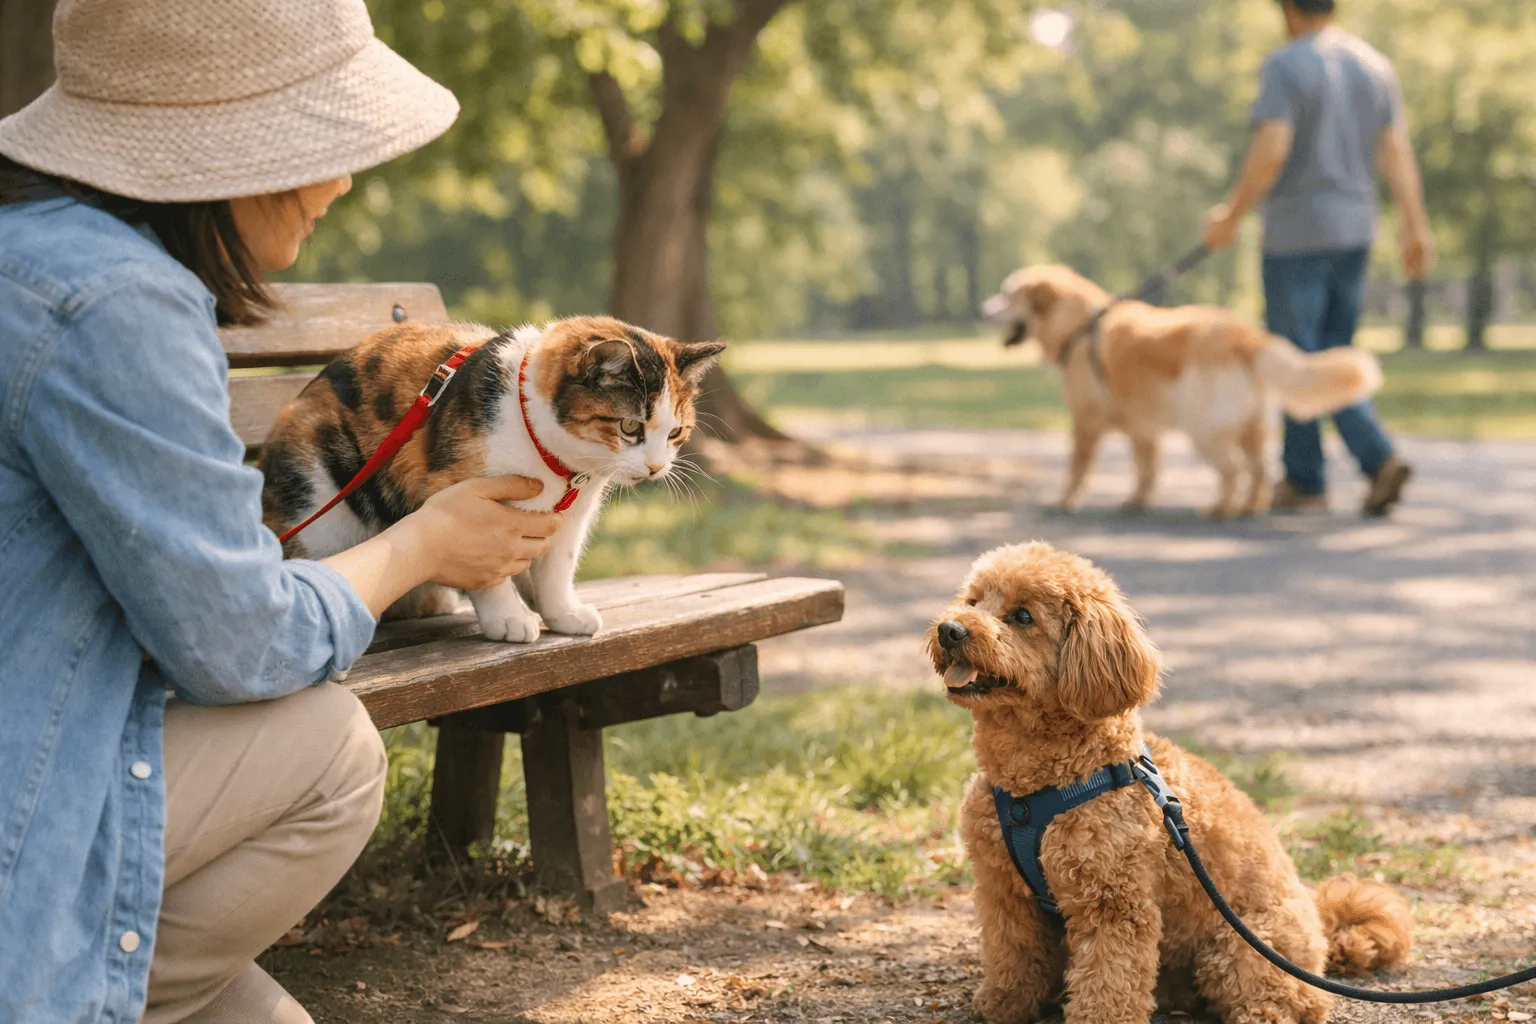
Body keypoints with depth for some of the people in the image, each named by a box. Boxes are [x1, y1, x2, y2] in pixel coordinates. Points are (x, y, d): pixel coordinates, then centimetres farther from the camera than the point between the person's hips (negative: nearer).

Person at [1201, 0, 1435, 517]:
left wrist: (1230, 216, -9)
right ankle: (1380, 459, 0)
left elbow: (1270, 151, -19)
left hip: (1296, 232, -6)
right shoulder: (1375, 66, 9)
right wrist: (1415, 227, 5)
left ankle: (1305, 480, 7)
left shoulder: (1284, 66, -11)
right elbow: (1397, 152, 5)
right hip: (1355, 229, 6)